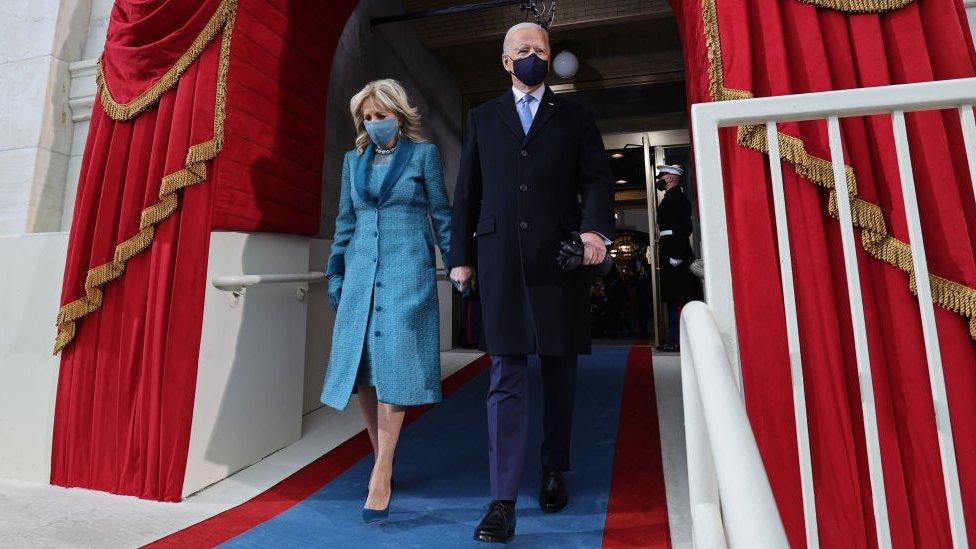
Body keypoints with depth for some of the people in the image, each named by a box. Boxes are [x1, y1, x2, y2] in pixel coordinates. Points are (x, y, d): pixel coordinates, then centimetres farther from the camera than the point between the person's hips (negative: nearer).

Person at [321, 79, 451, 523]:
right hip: (362, 271, 5)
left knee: (393, 363, -11)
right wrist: (336, 273, 14)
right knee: (360, 367, 2)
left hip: (408, 270, -4)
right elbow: (345, 222, 18)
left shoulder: (423, 154, 6)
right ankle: (382, 459, 20)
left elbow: (442, 214, 5)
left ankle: (381, 476, -4)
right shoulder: (353, 160, 17)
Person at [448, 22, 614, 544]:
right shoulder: (482, 118, 17)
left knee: (559, 372, 10)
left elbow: (598, 178, 6)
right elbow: (466, 192, 12)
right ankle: (503, 502, 3)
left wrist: (596, 227, -15)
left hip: (561, 256, 1)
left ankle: (554, 472, 30)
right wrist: (461, 256, 6)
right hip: (500, 258, 0)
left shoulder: (574, 116, 15)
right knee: (506, 377, -3)